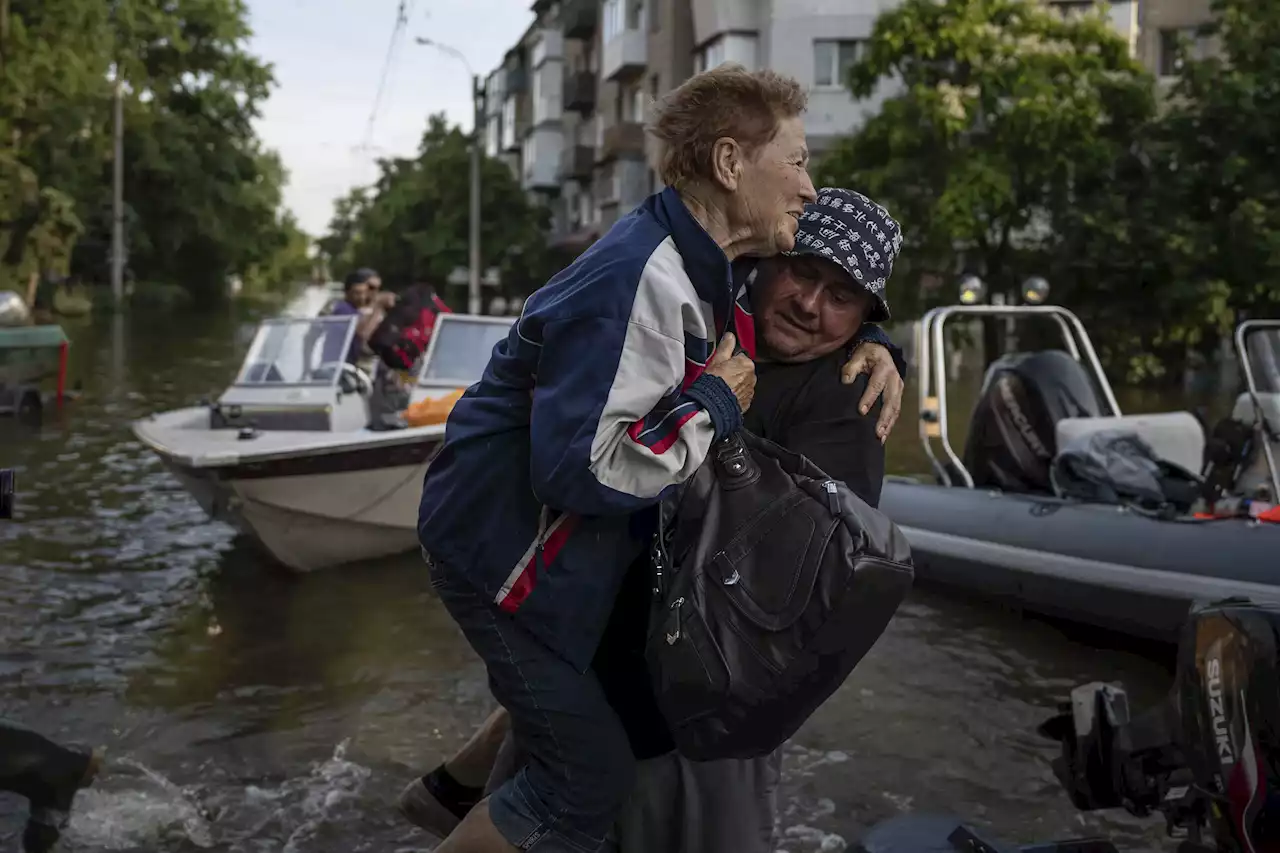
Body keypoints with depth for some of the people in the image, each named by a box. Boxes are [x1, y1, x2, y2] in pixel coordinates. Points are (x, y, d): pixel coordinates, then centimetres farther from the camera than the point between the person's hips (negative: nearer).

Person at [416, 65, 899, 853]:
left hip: (552, 536, 9)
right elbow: (581, 468, -35)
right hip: (501, 541, -9)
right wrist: (714, 406, -22)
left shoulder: (704, 266, 2)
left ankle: (453, 788, 43)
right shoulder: (639, 281, -29)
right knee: (594, 777, -1)